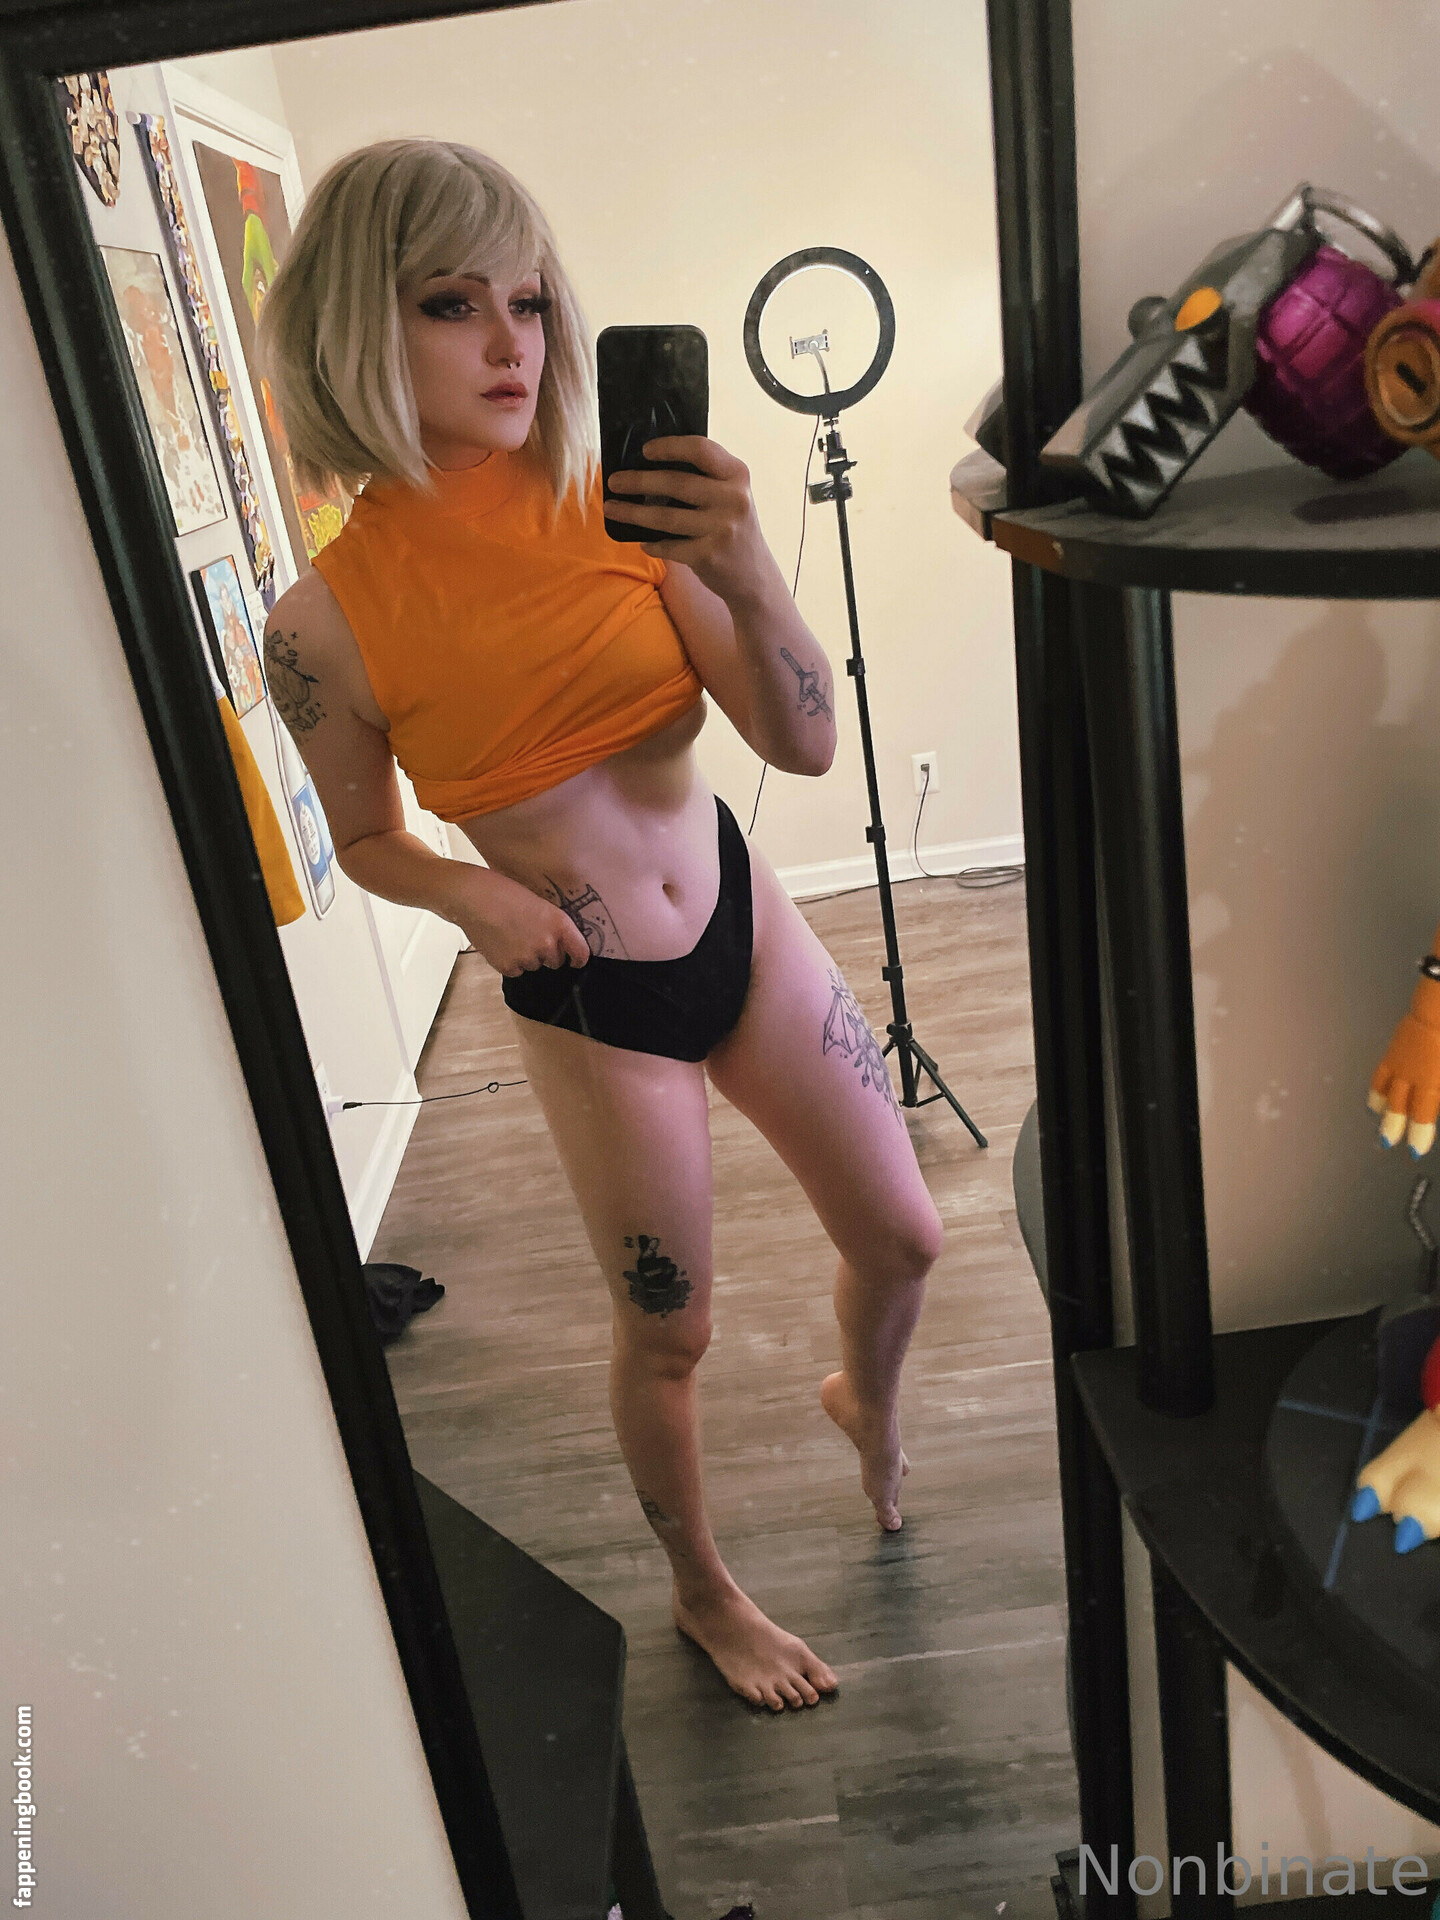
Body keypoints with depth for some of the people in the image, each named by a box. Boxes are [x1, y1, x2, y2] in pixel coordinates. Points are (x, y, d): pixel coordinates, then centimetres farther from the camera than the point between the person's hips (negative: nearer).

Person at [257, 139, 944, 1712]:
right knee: (666, 1335, 12)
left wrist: (750, 580, -29)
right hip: (585, 1005, -3)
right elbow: (364, 837, 2)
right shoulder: (328, 621, -15)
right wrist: (470, 891, -18)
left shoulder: (619, 505, -10)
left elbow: (805, 745, -11)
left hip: (740, 918, 3)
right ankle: (703, 1593, 44)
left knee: (901, 1236, 15)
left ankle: (866, 1402, 53)